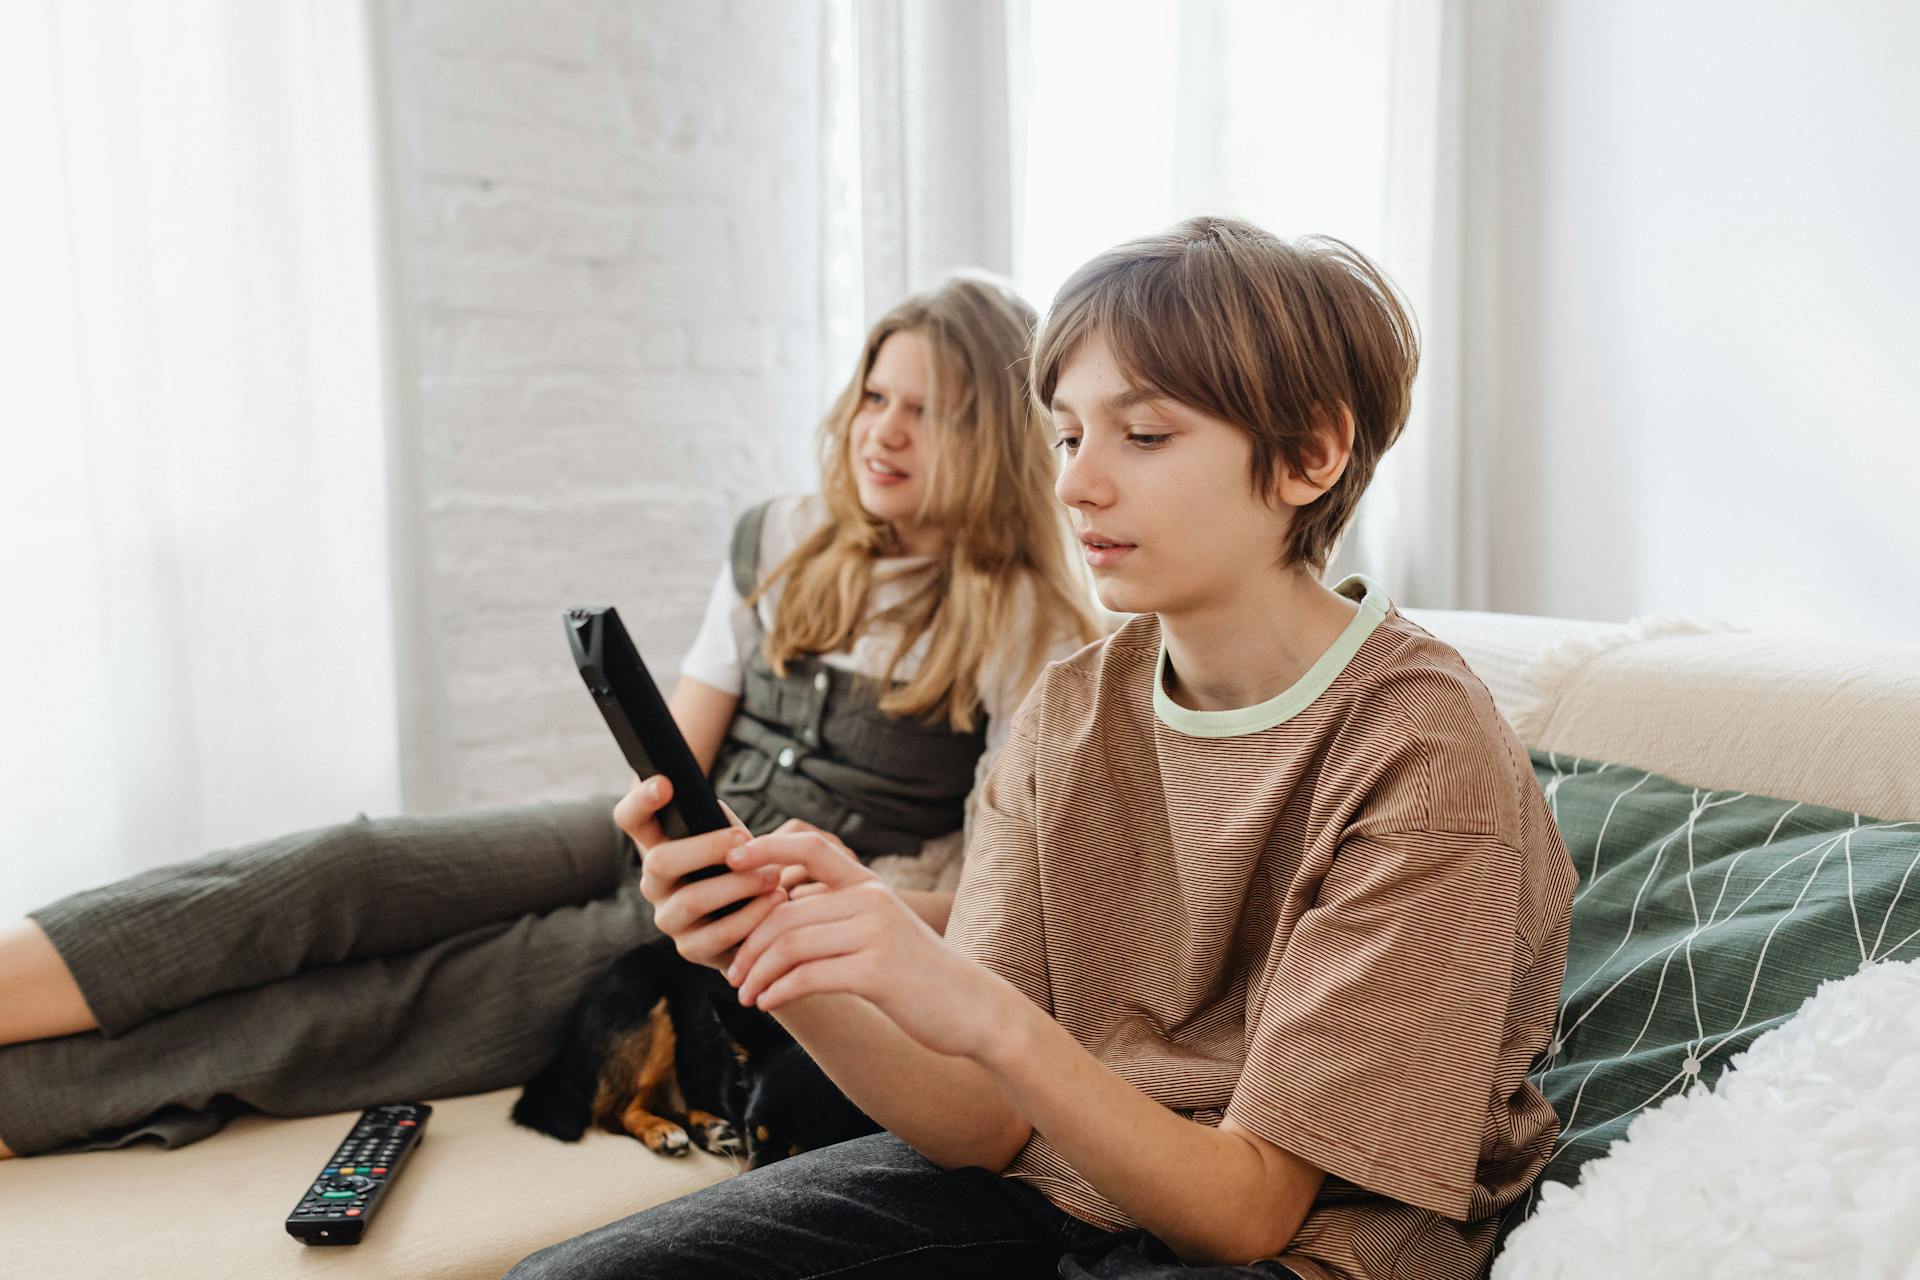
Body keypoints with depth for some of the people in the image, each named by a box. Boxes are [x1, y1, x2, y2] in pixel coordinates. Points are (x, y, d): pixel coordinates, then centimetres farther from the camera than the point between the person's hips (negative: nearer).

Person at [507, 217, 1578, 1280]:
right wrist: (794, 971, -23)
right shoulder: (1070, 711, -1)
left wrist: (985, 1016, -33)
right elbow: (989, 1122, -5)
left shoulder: (1425, 757, -18)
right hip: (1046, 1177, 5)